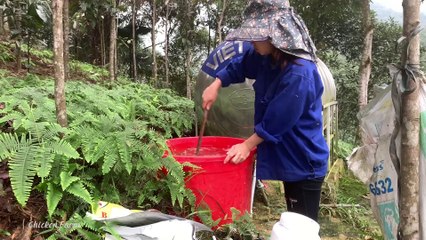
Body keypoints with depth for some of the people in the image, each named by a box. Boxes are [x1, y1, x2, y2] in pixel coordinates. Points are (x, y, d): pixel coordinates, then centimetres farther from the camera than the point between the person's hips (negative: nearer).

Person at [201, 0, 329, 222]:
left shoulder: (299, 74, -29)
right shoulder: (268, 57, -1)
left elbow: (275, 122, -25)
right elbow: (239, 65, 15)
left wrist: (247, 145, -14)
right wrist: (216, 85, 1)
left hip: (304, 164, -9)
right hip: (289, 158, 9)